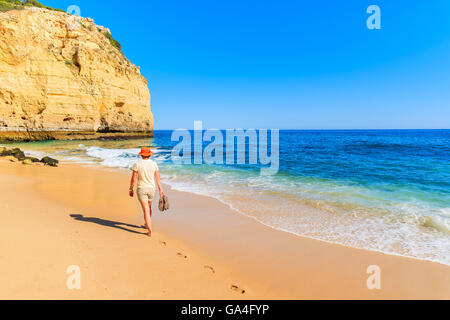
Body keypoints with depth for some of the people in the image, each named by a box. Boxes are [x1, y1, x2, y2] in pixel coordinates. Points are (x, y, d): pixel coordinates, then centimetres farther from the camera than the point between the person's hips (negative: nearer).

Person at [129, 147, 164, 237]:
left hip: (141, 189, -3)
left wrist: (131, 189, 6)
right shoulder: (154, 164, -2)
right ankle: (148, 224, 43)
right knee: (149, 206, 25)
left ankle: (150, 231, -11)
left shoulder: (137, 164, -8)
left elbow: (133, 179, -6)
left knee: (146, 210, -4)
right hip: (151, 189, 3)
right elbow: (157, 178, 2)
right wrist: (160, 190, 8)